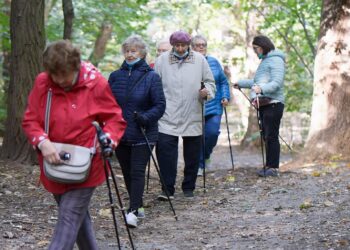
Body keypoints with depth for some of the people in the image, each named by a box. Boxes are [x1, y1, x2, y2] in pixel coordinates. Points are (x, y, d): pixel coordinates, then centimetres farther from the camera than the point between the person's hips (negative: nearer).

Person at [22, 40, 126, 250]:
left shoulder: (96, 83, -12)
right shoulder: (42, 83, -5)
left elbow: (116, 119, -4)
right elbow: (30, 120, -1)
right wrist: (42, 142, -20)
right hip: (54, 166, 4)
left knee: (69, 220, -11)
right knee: (78, 216, 18)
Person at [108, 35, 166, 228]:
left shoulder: (151, 77, -5)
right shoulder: (115, 76, 7)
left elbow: (160, 105, -6)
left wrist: (146, 117, -22)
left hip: (142, 135, -5)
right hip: (120, 133, 5)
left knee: (137, 172, -10)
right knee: (127, 173, 11)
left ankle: (133, 211, -14)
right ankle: (138, 207, 25)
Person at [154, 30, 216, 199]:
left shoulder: (199, 59, 4)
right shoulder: (162, 60, 3)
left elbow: (210, 81, 10)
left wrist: (207, 91, -12)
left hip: (192, 116, 2)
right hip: (168, 115, -1)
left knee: (192, 154, 9)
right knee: (165, 149, -13)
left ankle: (189, 188, 23)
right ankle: (167, 189, -7)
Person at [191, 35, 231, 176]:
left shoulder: (214, 62, 9)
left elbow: (223, 82, 14)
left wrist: (225, 97, 3)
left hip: (214, 106, 2)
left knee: (213, 133, -9)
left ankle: (205, 156, 20)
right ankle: (199, 165, 13)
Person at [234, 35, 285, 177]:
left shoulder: (276, 60, -8)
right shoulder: (264, 60, 23)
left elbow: (277, 83, -20)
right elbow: (257, 82, 33)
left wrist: (261, 89, -34)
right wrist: (241, 83, 38)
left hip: (273, 103, -10)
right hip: (263, 104, 10)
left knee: (271, 136, -11)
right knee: (266, 136, 8)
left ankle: (273, 167, -10)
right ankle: (269, 166, 11)